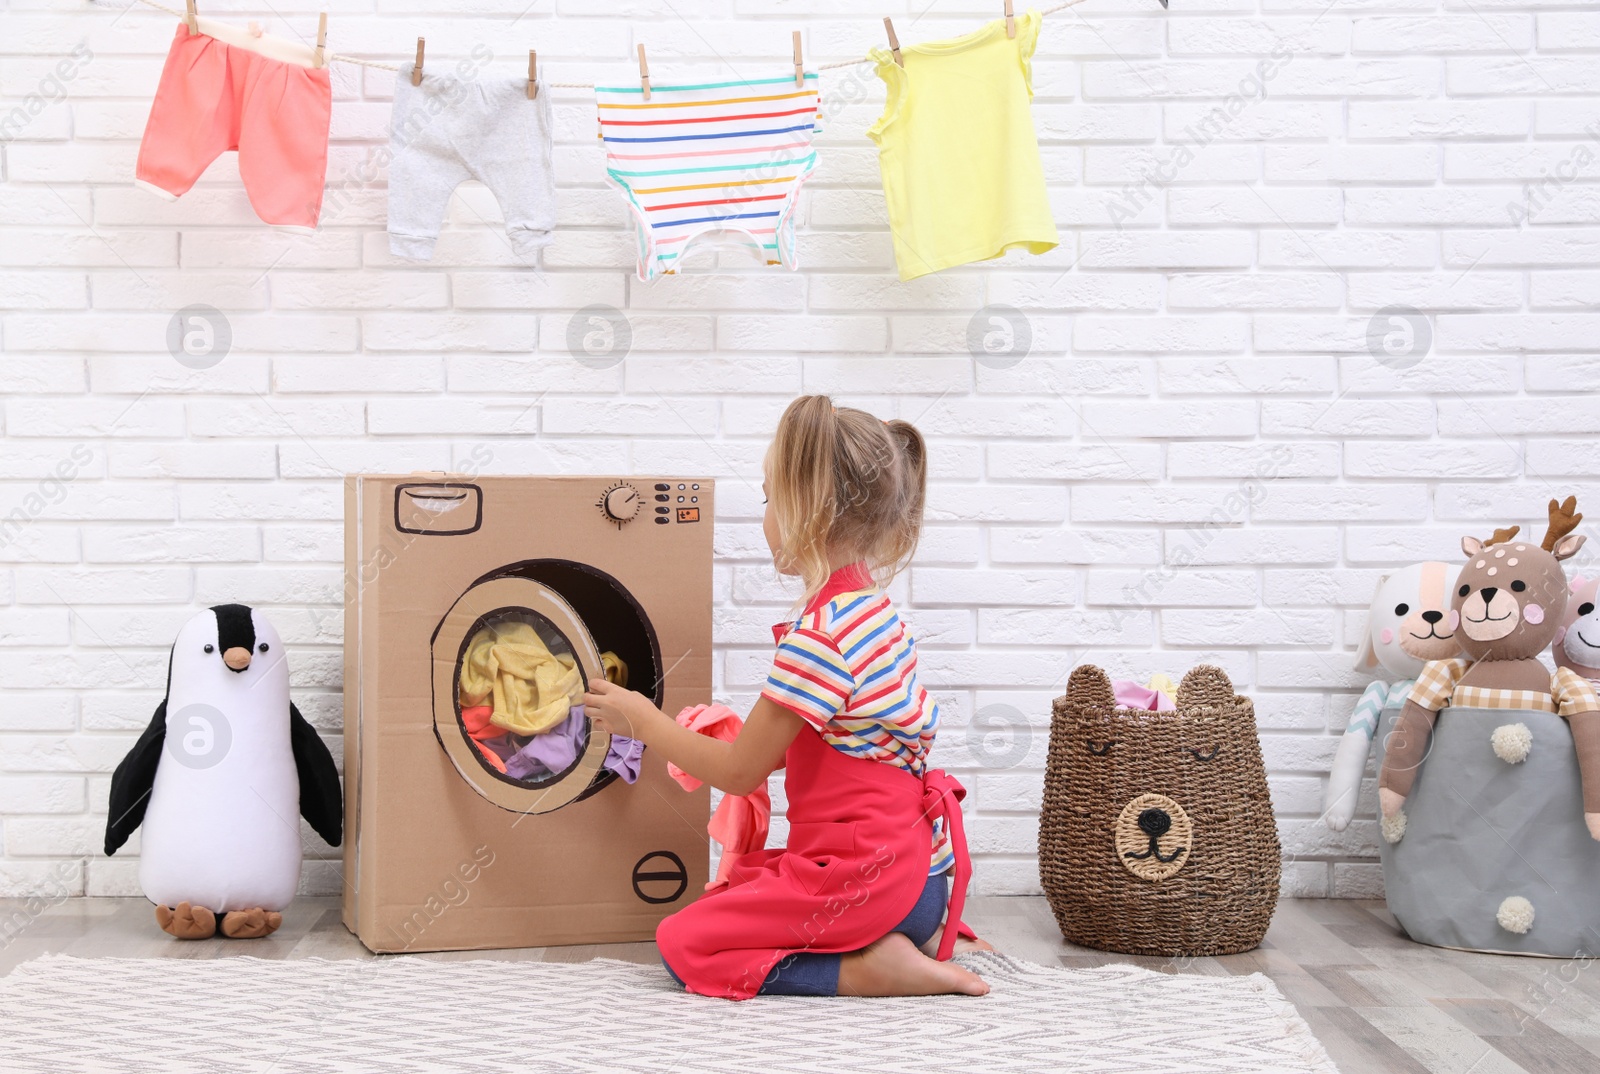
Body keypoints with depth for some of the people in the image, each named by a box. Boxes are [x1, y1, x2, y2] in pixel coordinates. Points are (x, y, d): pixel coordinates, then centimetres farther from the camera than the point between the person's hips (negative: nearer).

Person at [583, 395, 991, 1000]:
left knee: (683, 942, -4)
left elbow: (739, 773, -14)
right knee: (727, 895, 27)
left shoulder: (821, 637, -21)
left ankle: (868, 970, -12)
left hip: (868, 877, -10)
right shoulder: (874, 610, 10)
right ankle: (922, 935, 13)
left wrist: (645, 722, -1)